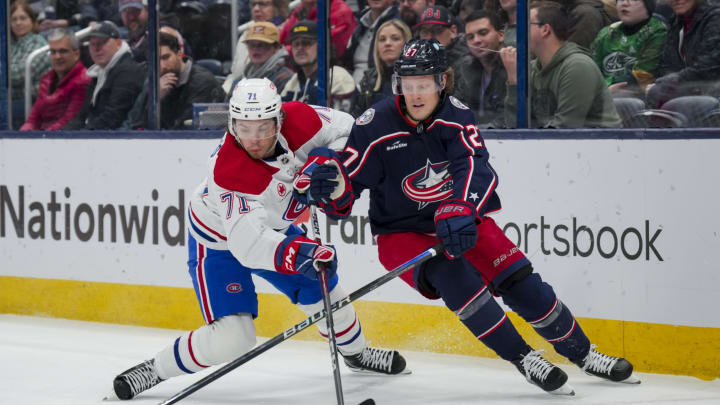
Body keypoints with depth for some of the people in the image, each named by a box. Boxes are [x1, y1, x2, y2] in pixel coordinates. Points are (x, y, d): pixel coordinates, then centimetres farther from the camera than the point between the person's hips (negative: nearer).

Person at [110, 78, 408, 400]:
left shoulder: (297, 120, -27)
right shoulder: (228, 170, -41)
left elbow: (345, 129, -7)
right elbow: (249, 242, -49)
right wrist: (298, 253, -65)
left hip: (272, 227, 6)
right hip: (219, 241, -6)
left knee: (325, 291, 16)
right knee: (232, 339, -18)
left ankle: (356, 353, 44)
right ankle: (156, 370, 1)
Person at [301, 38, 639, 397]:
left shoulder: (455, 115, -11)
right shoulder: (375, 127, -16)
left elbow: (476, 168, -26)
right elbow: (345, 195, -15)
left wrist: (461, 211, -44)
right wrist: (332, 187, -40)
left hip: (458, 224, 2)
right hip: (401, 233, -2)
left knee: (520, 282, -8)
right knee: (451, 276, -31)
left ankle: (583, 355, 14)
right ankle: (523, 359, -20)